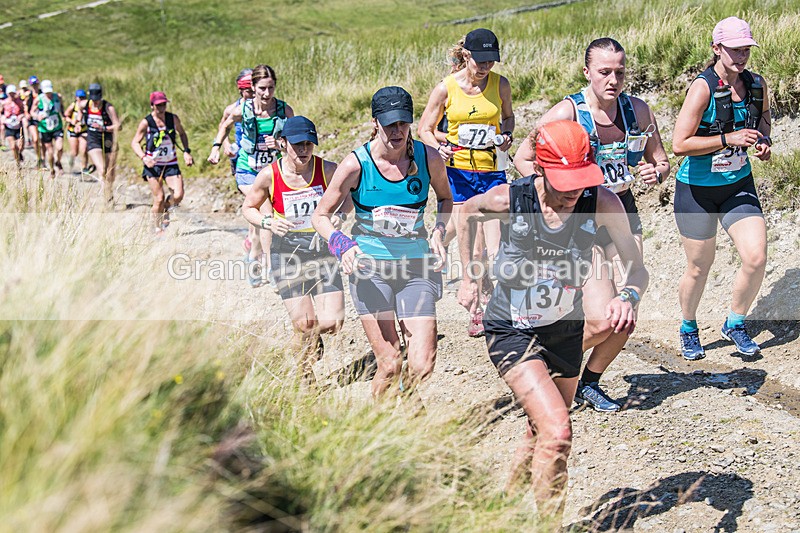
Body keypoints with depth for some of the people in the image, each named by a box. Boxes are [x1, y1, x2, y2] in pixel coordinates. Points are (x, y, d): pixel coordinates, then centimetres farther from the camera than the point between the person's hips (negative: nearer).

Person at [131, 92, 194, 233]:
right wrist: (144, 157, -18)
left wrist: (186, 151, 6)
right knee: (159, 199, -7)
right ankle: (158, 229, 12)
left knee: (178, 195, -13)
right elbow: (134, 142, -2)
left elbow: (182, 134, 19)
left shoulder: (174, 119, 0)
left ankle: (166, 211, 21)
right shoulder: (146, 122, -8)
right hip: (153, 164, -3)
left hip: (171, 164, 3)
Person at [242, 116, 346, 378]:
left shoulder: (328, 170, -8)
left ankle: (312, 341, 30)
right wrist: (268, 223, -13)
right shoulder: (269, 175, -9)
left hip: (323, 251, 1)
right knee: (304, 324, -8)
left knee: (332, 323, -9)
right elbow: (248, 207, 7)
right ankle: (306, 376, 20)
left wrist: (340, 217, -14)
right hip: (287, 254, -1)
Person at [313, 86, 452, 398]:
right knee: (390, 364, -6)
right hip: (370, 267, -2)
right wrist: (343, 247, -19)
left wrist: (439, 233, 0)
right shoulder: (357, 164, -10)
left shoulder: (428, 158, -4)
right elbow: (320, 216, 0)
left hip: (416, 266, 2)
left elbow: (445, 198, 18)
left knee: (422, 365, -7)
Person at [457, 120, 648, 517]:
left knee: (541, 437, 18)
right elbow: (466, 212, 1)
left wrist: (628, 297, -38)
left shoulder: (601, 202, -19)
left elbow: (636, 267, -16)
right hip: (513, 332, -4)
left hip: (565, 332, 4)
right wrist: (469, 277, 5)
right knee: (557, 433, -20)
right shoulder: (510, 200, -22)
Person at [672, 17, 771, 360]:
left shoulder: (757, 85, -2)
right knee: (699, 267, 8)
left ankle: (735, 325, 17)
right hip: (697, 190, -4)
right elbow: (679, 144, -26)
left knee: (756, 258, -8)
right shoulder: (703, 88, -20)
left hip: (739, 185, 5)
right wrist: (729, 139, -27)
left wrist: (764, 140, 0)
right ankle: (688, 329, 35)